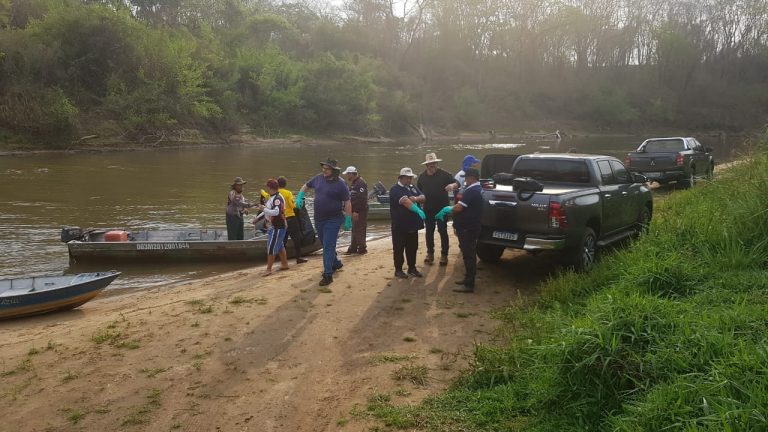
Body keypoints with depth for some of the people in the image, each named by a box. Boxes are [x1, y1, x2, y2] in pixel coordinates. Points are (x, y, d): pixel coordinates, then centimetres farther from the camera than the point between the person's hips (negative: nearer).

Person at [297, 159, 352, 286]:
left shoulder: (340, 184, -15)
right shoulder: (319, 178, 1)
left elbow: (347, 203, -12)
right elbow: (306, 186, 18)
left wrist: (348, 220, -13)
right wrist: (299, 197, 2)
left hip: (333, 220, -7)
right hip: (319, 219, 7)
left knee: (328, 247, -9)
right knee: (326, 245, 20)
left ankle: (328, 275, -6)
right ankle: (336, 263, 42)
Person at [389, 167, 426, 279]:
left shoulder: (413, 187, 12)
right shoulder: (395, 189, -14)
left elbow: (424, 198, 3)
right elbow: (405, 201, -28)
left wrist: (416, 198, -20)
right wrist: (418, 211, -37)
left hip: (412, 224, 7)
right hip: (400, 225, -7)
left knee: (412, 248, 14)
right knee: (399, 248, 3)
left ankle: (412, 268, 26)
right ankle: (398, 270, 12)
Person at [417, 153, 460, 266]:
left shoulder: (444, 174, -6)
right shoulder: (422, 176, 6)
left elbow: (457, 183, -7)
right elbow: (418, 191, 15)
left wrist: (453, 185, -29)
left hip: (442, 208, -3)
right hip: (428, 209, 4)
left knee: (443, 231, 1)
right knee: (429, 231, 10)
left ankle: (444, 255, 8)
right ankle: (430, 253, 21)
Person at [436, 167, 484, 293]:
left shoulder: (472, 191, -20)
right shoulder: (477, 189, 14)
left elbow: (458, 208, -24)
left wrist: (447, 210, -4)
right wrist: (449, 209, 9)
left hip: (467, 228, -10)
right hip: (470, 227, 10)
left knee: (468, 255, -6)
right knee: (469, 254, 18)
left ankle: (469, 285, -2)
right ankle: (468, 278, 28)